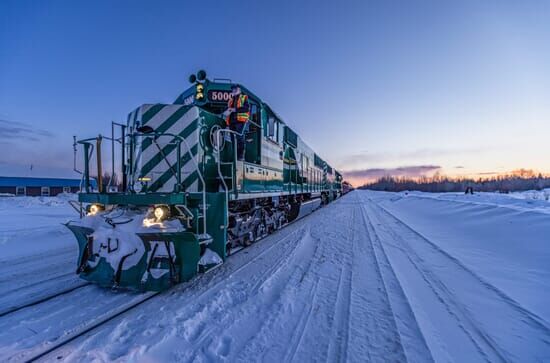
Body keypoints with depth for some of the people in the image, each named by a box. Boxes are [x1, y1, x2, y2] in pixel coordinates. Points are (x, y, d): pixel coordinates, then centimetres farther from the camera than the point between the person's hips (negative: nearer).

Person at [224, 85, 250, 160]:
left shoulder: (244, 97, 11)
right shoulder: (231, 100, 28)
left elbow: (247, 108, -6)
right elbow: (228, 110, 27)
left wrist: (235, 109, -12)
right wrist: (227, 111, 2)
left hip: (241, 121, -6)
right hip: (232, 121, 6)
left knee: (240, 138, -15)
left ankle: (241, 156, -15)